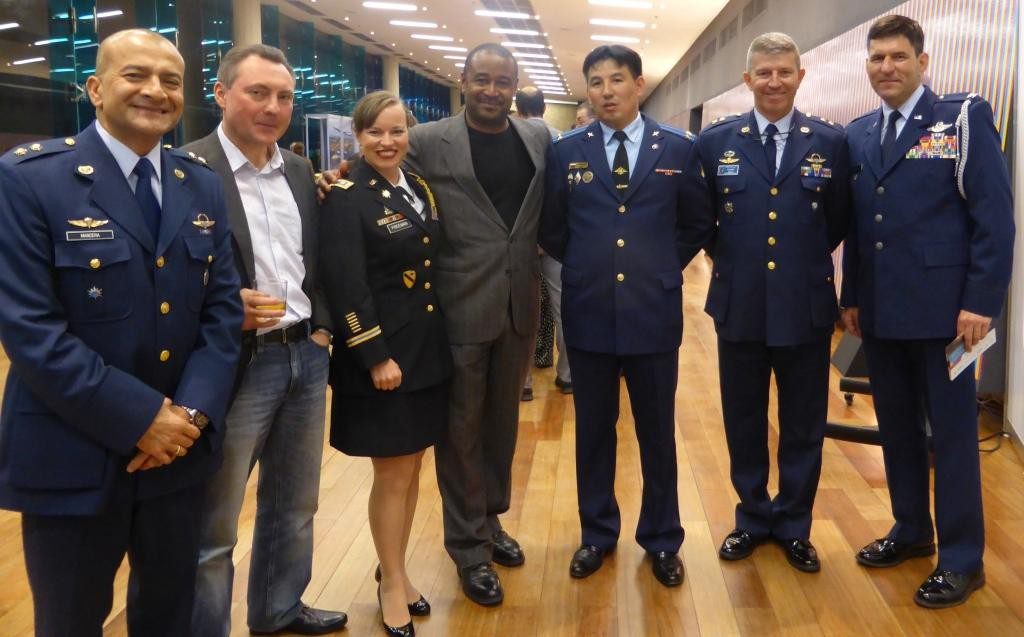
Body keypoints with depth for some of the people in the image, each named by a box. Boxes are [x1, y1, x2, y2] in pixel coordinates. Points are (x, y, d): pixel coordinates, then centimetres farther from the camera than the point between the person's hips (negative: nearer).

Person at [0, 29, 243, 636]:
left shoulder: (202, 185, 6)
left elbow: (223, 306, 4)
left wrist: (192, 410, -11)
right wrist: (141, 417, -19)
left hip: (181, 447, 5)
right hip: (73, 455, -4)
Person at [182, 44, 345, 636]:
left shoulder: (300, 171, 10)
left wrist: (322, 326, 5)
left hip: (306, 356, 7)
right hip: (235, 365, -7)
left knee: (295, 505, 22)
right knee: (214, 528, 7)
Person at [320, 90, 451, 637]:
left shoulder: (420, 188, 10)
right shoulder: (346, 198, -11)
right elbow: (346, 287, -17)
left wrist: (436, 341, 9)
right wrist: (376, 357, -20)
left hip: (427, 350, 7)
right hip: (381, 355, -6)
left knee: (412, 468, 15)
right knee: (393, 473, 4)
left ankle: (397, 569, 32)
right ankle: (391, 582, 22)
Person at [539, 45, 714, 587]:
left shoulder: (678, 149, 1)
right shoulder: (565, 151, 2)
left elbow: (699, 224, 11)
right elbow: (551, 229, 11)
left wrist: (663, 267, 6)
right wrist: (584, 267, 7)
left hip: (654, 312, 0)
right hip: (588, 313, 1)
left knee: (657, 431, 10)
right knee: (593, 430, 12)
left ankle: (662, 540, 26)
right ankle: (597, 533, 29)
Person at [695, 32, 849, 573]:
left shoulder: (831, 141, 0)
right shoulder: (715, 141, 0)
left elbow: (839, 223, 7)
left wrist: (805, 258, 7)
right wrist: (727, 255, 4)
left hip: (806, 307, 0)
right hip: (739, 306, 1)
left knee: (803, 425, 11)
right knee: (744, 422, 13)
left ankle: (793, 525, 29)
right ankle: (753, 518, 31)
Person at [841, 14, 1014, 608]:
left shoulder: (965, 117, -4)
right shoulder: (859, 133, 12)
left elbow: (995, 215, -9)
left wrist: (982, 301, -15)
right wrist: (851, 295, 11)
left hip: (941, 306, -5)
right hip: (880, 310, 5)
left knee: (952, 431, 3)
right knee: (897, 425, 14)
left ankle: (962, 559, 14)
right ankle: (911, 530, 30)